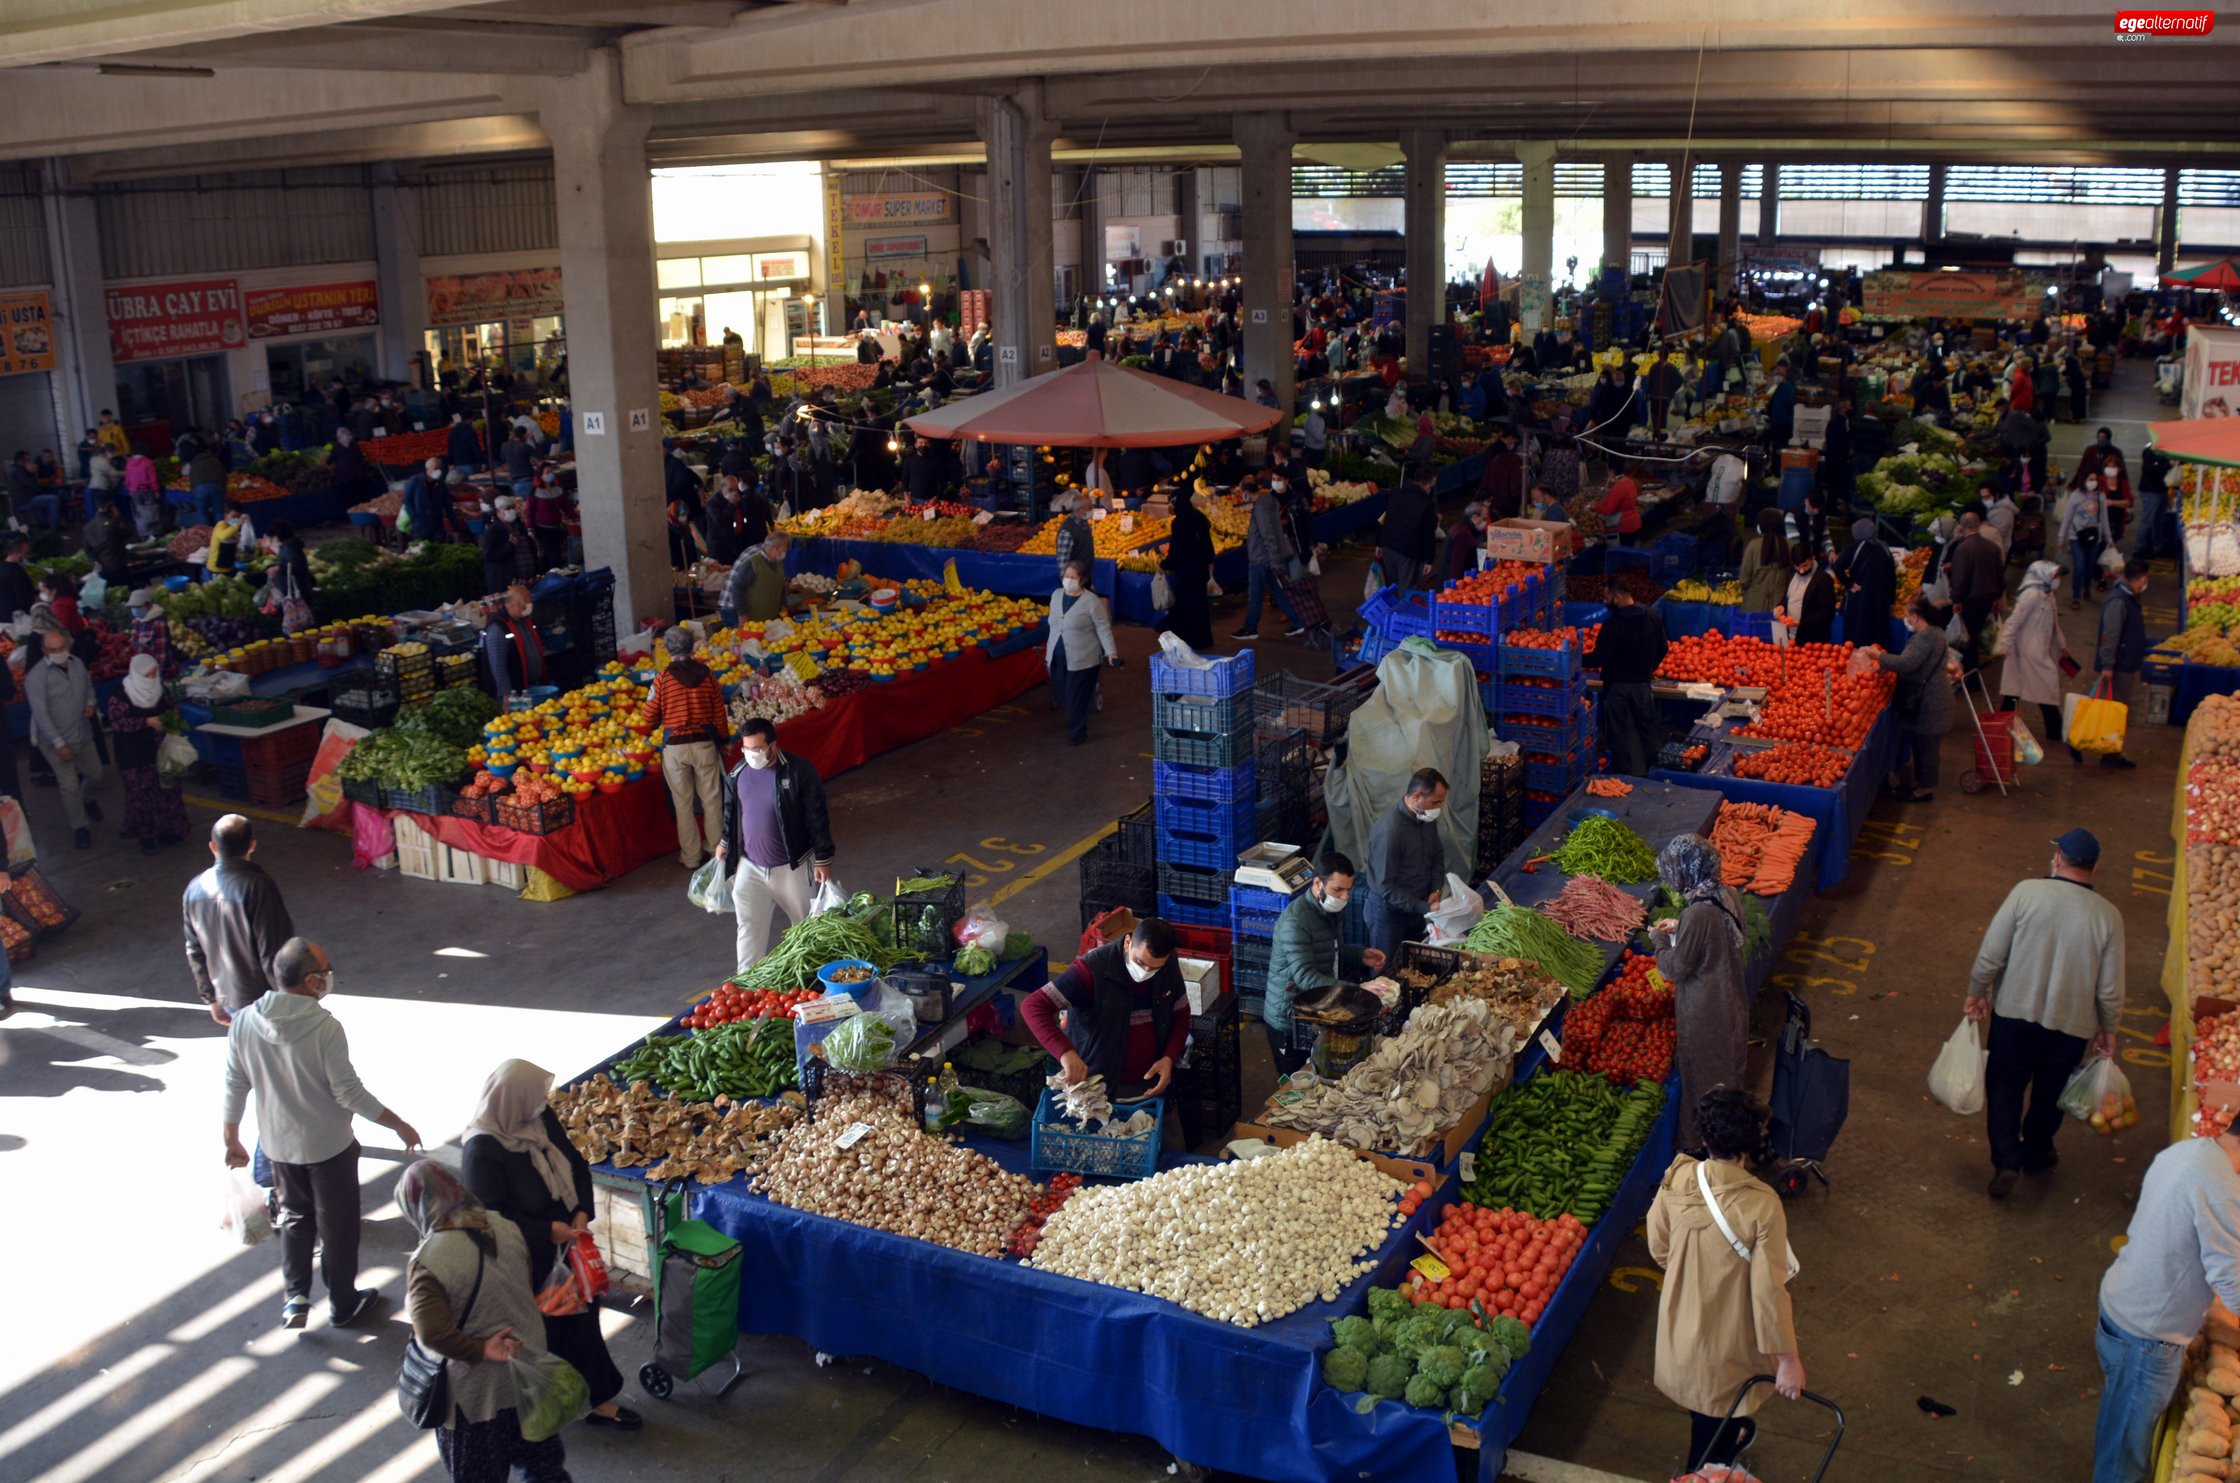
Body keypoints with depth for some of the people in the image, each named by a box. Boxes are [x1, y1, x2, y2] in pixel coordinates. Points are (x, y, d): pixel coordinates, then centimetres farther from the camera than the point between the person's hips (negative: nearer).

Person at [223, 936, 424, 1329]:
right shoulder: (325, 1028, -26)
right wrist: (399, 1125, -9)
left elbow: (235, 1087, -3)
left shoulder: (244, 1023, -12)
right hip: (328, 1146, -4)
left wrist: (232, 1141, 12)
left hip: (278, 1145, 4)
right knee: (337, 1223, 15)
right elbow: (350, 1093, -22)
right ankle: (343, 1304, 30)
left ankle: (296, 1297, 21)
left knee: (295, 1215, 26)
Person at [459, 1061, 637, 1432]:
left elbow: (576, 1164, 5)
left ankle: (594, 1398, 35)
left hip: (566, 1245, 7)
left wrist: (581, 1214, -8)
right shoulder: (481, 1149, -26)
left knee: (580, 1317, 18)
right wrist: (547, 1230, -20)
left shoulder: (542, 1118, -7)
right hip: (526, 1261, -7)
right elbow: (489, 1214, -22)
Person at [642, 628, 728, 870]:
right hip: (705, 742, 2)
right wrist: (723, 738, 15)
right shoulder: (706, 673, -5)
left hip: (675, 745, -2)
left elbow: (648, 717, -7)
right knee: (711, 798, 15)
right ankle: (716, 847, 27)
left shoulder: (663, 678, -11)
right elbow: (718, 712, 1)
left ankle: (690, 857, 17)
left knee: (683, 802, 9)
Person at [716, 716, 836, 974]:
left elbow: (817, 817, -13)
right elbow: (730, 811, 15)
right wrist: (725, 842, 23)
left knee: (803, 923, 12)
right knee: (749, 925, 2)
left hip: (791, 866, -3)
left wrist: (823, 859, -11)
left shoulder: (798, 771, -17)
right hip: (749, 866, 3)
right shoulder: (738, 772, -2)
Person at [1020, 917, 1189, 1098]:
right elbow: (1033, 1006, -28)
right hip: (1097, 1088, -4)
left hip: (1151, 1084, 5)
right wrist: (1065, 1052, -42)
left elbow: (1181, 1016, 8)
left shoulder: (1170, 969, -8)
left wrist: (1169, 1058, -10)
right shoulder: (1093, 969, -24)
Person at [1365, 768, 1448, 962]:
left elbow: (1437, 855, 13)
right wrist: (1425, 908, -27)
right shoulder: (1389, 829, -30)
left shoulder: (1427, 818, -5)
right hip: (1389, 912, -7)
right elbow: (1386, 887, -26)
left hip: (1418, 907, 7)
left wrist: (1436, 889, -4)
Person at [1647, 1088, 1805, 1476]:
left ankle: (1730, 1435, 61)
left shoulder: (1676, 1180, -19)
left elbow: (1659, 1248, -3)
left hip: (1681, 1318, 5)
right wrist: (1788, 1359, -12)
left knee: (1705, 1406, 33)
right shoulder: (1761, 1206, -32)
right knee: (1718, 1411, 21)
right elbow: (1769, 1290, -25)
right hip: (1727, 1337, -5)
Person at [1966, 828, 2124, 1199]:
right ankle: (2036, 1155, 39)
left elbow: (1991, 953, -13)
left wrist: (1977, 994, 3)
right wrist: (2108, 1029, 11)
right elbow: (2110, 989, -6)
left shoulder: (2027, 892, -14)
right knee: (2049, 1093, 21)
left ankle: (2006, 1161, 1)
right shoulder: (2108, 915, -10)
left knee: (2005, 1086, 13)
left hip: (2014, 1013, -1)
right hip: (2071, 1023, 1)